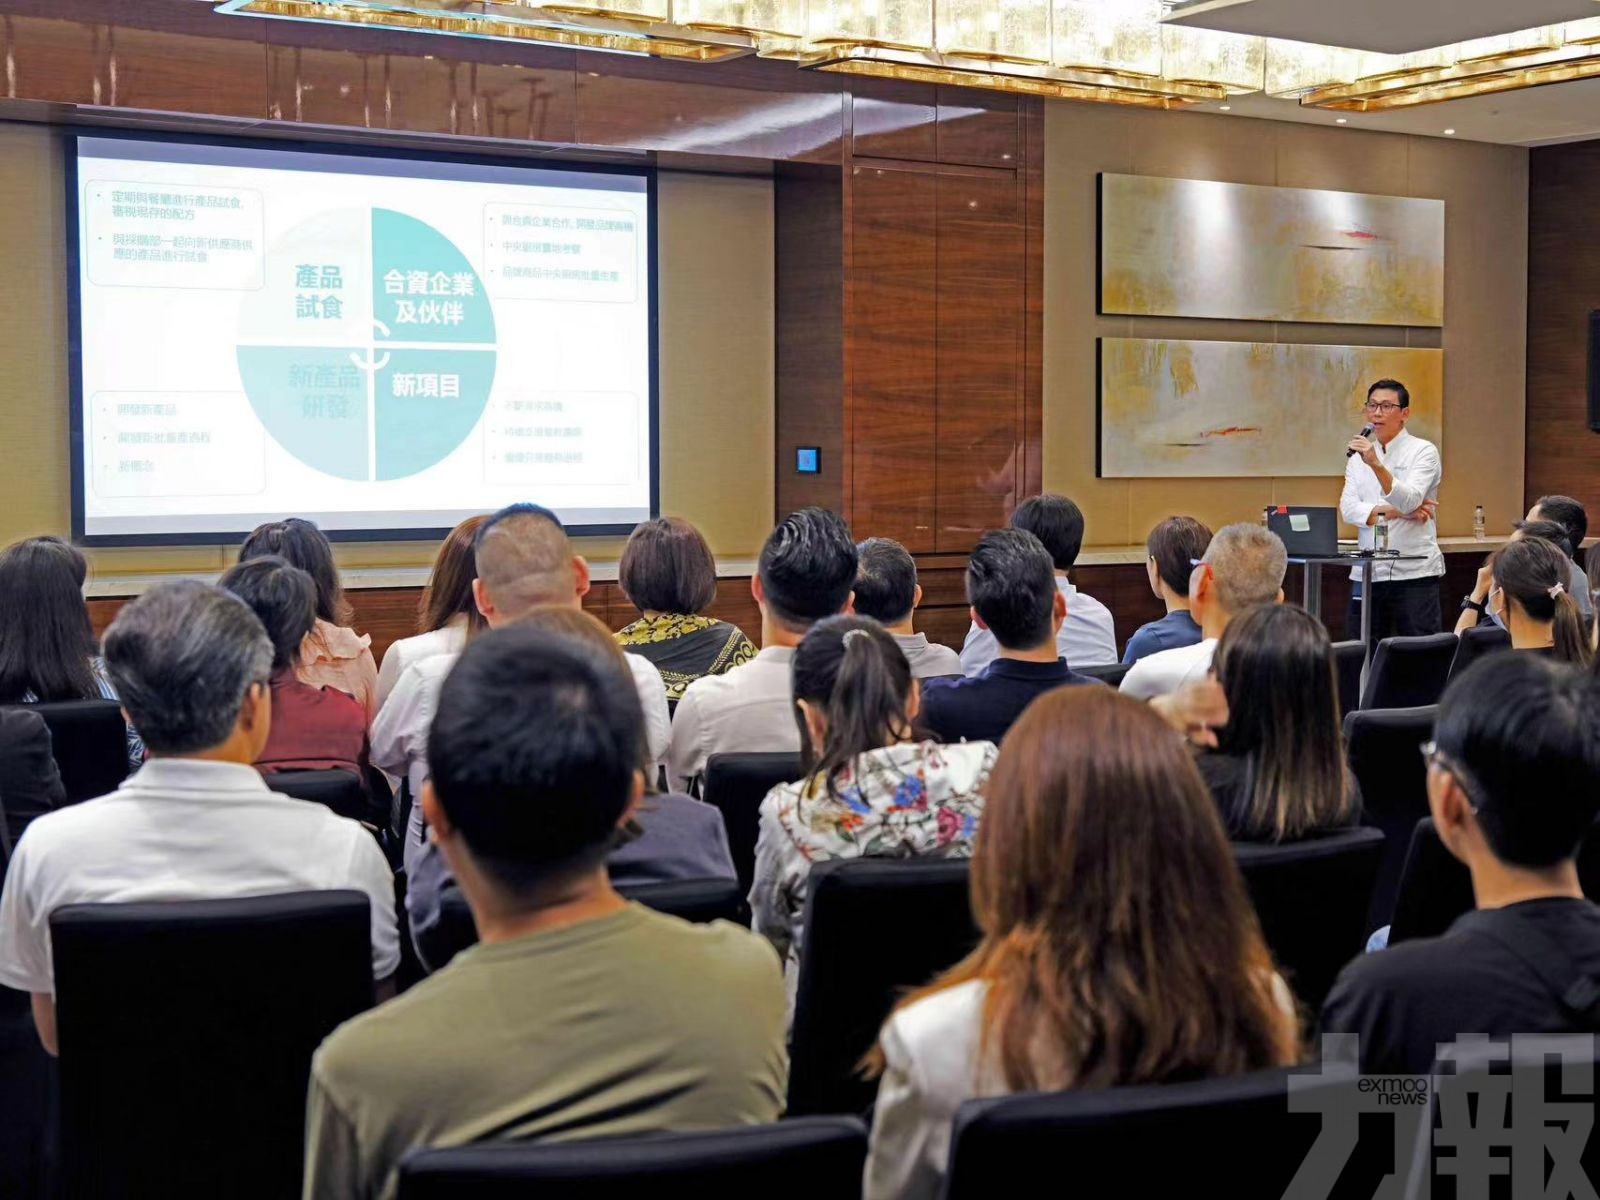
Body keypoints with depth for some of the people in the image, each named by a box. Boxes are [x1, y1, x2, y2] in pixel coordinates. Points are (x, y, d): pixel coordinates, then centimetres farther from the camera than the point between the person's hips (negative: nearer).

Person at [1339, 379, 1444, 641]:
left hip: (1415, 573, -4)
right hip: (1368, 573, 4)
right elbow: (1348, 509, 0)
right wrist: (1397, 512, -11)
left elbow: (1409, 501, -18)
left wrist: (1376, 464, -32)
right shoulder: (1359, 457, 13)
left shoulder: (1423, 451, -1)